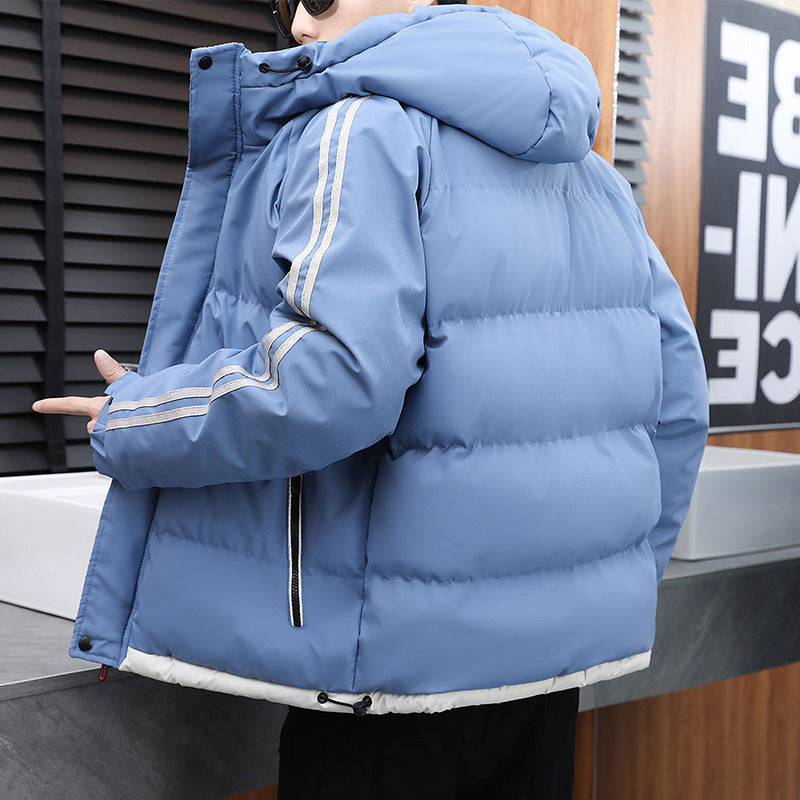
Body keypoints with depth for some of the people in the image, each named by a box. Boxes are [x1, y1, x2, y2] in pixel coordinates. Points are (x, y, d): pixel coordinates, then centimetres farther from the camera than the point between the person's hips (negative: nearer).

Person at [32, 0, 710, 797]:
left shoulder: (365, 127, -12)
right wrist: (609, 597, 20)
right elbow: (674, 396, 11)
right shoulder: (591, 176, 12)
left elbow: (331, 377, -26)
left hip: (405, 663, -7)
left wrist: (131, 427, -10)